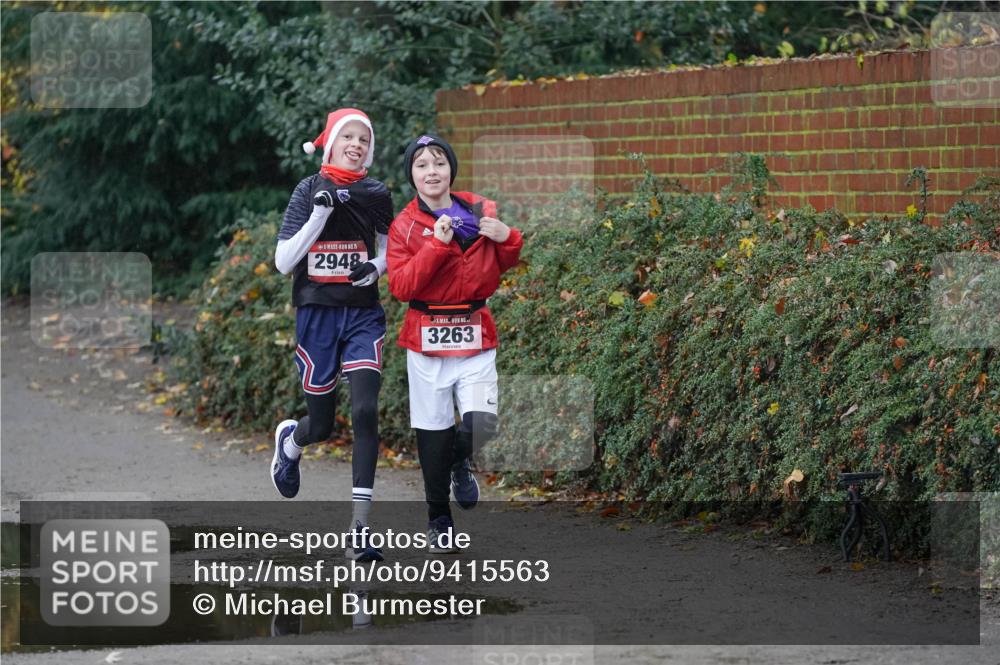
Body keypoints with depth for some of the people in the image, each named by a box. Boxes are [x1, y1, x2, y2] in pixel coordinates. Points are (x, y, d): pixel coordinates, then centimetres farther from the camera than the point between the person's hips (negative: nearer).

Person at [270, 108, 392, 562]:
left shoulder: (375, 194, 3)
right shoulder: (309, 192, -3)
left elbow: (390, 250, 15)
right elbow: (283, 263, -8)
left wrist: (377, 267, -9)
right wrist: (320, 212, -19)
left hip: (363, 315, 1)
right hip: (317, 315, -1)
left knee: (365, 412, -16)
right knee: (321, 426, 7)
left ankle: (358, 532, -15)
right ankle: (289, 440, 48)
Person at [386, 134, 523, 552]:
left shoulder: (482, 212, 4)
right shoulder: (405, 226, -1)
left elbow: (505, 266, 17)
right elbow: (401, 286, -13)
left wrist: (507, 238, -5)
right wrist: (437, 245, -22)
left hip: (475, 334, 1)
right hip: (427, 338, -1)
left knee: (483, 422, -15)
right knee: (433, 431, 5)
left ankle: (461, 462, 21)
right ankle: (438, 521, 22)